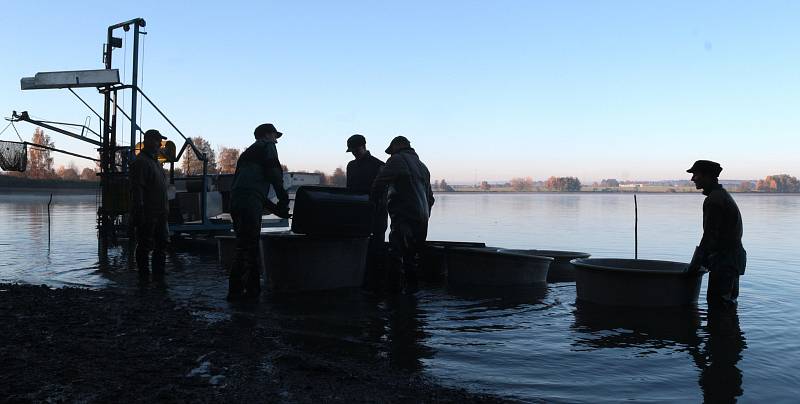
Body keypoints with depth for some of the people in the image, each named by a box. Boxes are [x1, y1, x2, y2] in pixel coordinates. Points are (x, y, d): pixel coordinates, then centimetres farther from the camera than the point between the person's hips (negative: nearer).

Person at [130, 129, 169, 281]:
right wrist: (139, 214, -24)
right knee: (144, 247, 0)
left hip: (159, 214, 10)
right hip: (147, 215, -10)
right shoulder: (140, 162, -12)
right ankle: (144, 277, 8)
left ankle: (159, 277, 23)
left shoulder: (155, 161, 18)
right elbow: (136, 189, -19)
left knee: (162, 244, 13)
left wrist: (166, 210, 22)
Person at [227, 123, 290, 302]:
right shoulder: (267, 146, 9)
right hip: (249, 202, -9)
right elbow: (274, 173, -6)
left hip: (236, 201, 9)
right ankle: (235, 292, -10)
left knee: (250, 247, 14)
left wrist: (275, 208, 30)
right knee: (246, 247, -9)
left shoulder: (248, 152, 34)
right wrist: (283, 200, 2)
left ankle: (253, 290, 18)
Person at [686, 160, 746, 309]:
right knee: (729, 304, 18)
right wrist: (701, 260, 19)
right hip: (734, 257, 11)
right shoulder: (722, 194, 16)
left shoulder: (714, 200, -18)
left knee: (716, 303, -7)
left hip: (724, 261, -11)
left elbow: (710, 235, -20)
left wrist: (696, 263, -13)